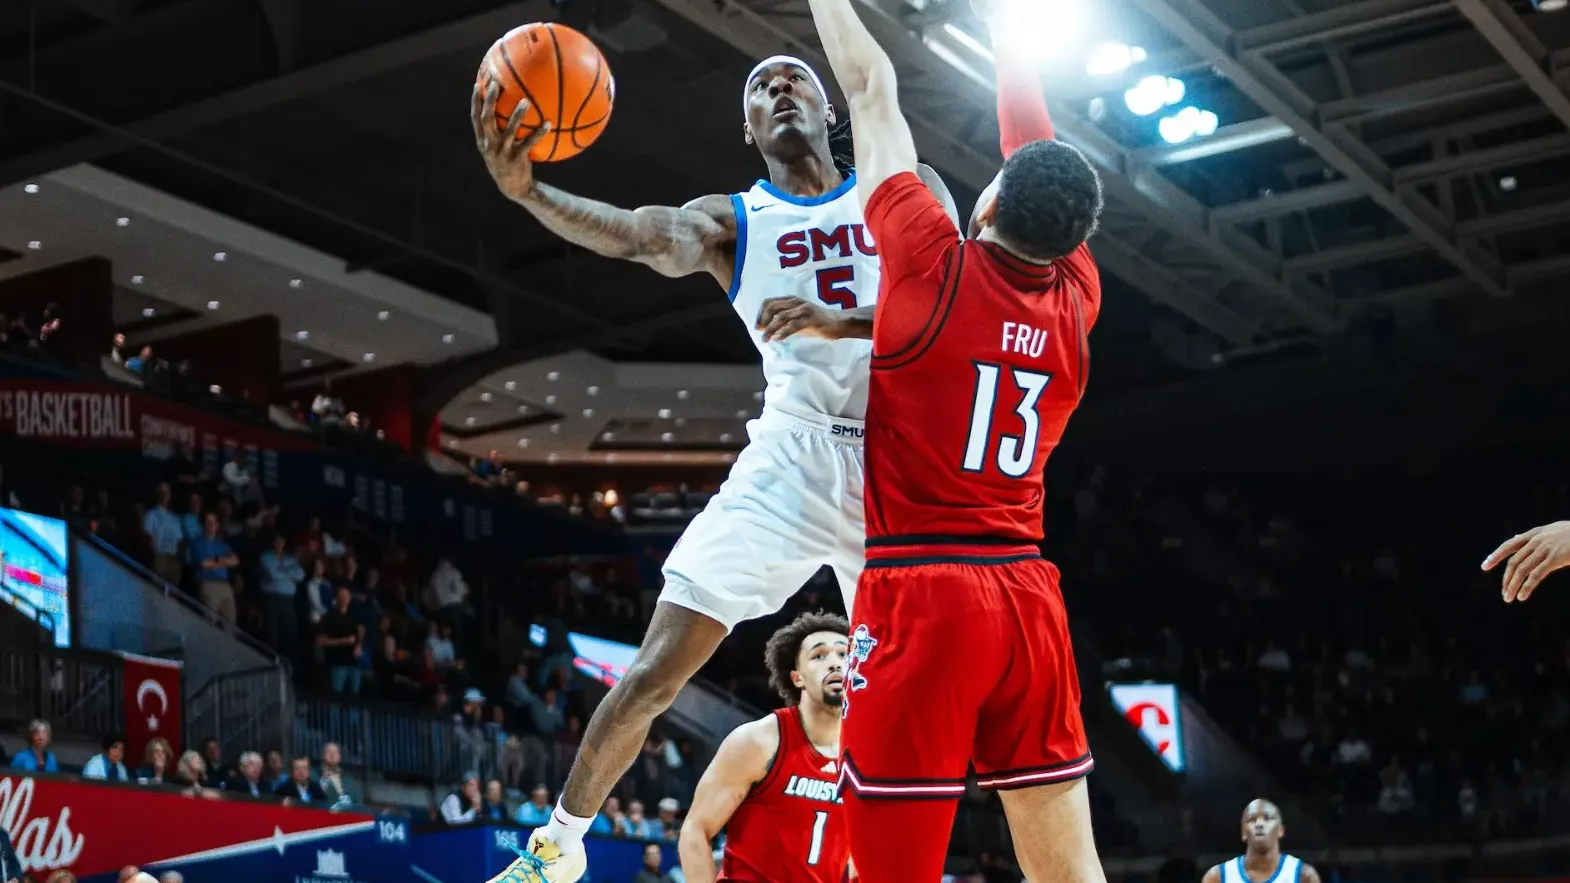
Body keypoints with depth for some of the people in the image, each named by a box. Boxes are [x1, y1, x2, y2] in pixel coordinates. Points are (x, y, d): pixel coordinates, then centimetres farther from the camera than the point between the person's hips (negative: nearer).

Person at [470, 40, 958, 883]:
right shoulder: (731, 221, 7)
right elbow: (642, 234, -15)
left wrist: (840, 320, -21)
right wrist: (526, 191, -35)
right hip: (794, 458, -1)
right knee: (655, 671, -6)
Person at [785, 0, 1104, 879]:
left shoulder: (939, 269, -8)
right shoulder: (1077, 296, 5)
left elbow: (872, 86, 3)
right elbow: (1035, 138, 18)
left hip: (920, 596, -5)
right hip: (1028, 600, 5)